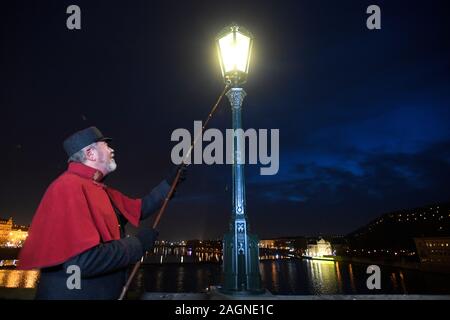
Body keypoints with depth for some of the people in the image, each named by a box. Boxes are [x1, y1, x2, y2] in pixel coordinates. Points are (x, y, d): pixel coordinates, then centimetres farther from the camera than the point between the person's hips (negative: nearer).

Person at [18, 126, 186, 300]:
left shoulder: (101, 190, 10)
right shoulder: (70, 186, -21)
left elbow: (141, 208, 20)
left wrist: (169, 182, 17)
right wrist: (138, 243, -19)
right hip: (75, 294, -10)